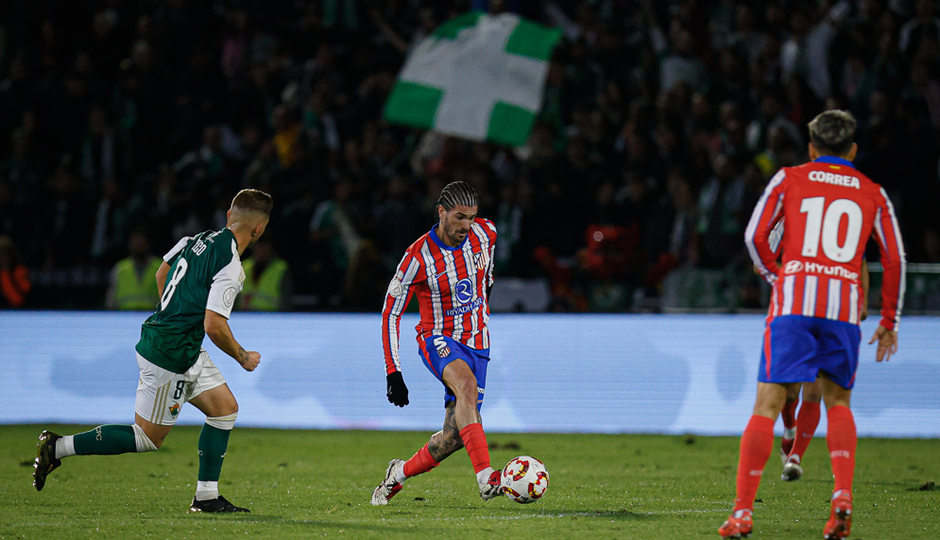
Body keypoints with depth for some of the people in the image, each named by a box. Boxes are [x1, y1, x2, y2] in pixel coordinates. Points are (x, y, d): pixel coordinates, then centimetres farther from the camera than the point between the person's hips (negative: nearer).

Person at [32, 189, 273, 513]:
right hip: (169, 358, -9)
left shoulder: (197, 240, 4)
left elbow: (162, 274, 20)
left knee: (225, 409, 10)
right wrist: (243, 357, -8)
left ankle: (206, 497, 12)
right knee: (148, 439, 2)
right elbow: (214, 326, -25)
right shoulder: (230, 266, -22)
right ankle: (58, 447, 5)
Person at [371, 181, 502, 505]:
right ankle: (486, 477, -48)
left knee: (454, 436, -5)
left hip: (476, 343, 4)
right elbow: (390, 312, -11)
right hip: (438, 341, -4)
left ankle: (400, 473, 24)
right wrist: (393, 372, -15)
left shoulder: (485, 233, -6)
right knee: (466, 384, -38)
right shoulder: (419, 257, -17)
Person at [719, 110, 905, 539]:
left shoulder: (789, 179, 12)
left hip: (794, 298, -1)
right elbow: (894, 258, 13)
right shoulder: (873, 194, 16)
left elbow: (755, 235, 7)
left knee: (767, 404, -3)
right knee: (838, 403, 17)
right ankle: (843, 494, -4)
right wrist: (889, 320, 20)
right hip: (844, 304, 2)